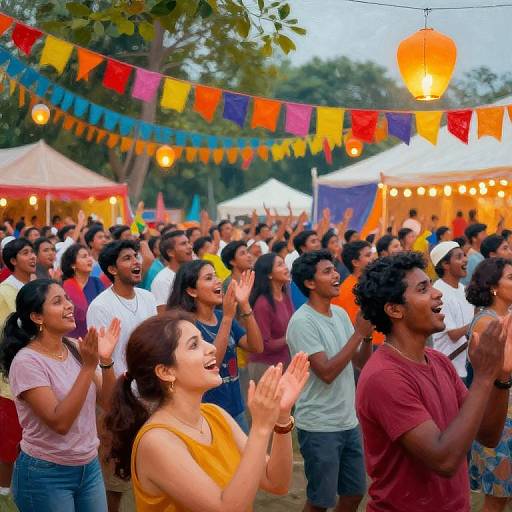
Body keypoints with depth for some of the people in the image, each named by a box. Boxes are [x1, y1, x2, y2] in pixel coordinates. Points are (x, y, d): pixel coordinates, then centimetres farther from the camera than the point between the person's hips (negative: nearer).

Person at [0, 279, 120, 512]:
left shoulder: (76, 348, 0)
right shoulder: (27, 361, -17)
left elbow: (108, 402, 2)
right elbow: (59, 422, -23)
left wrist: (106, 360, -13)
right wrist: (88, 366, -26)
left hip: (89, 466, 6)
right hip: (46, 474, -5)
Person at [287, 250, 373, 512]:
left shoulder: (341, 314, 6)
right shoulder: (302, 321, -16)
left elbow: (362, 362, 8)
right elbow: (326, 372, -22)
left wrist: (368, 334, -10)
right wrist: (358, 333, -20)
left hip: (349, 422, 7)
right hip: (319, 427, -7)